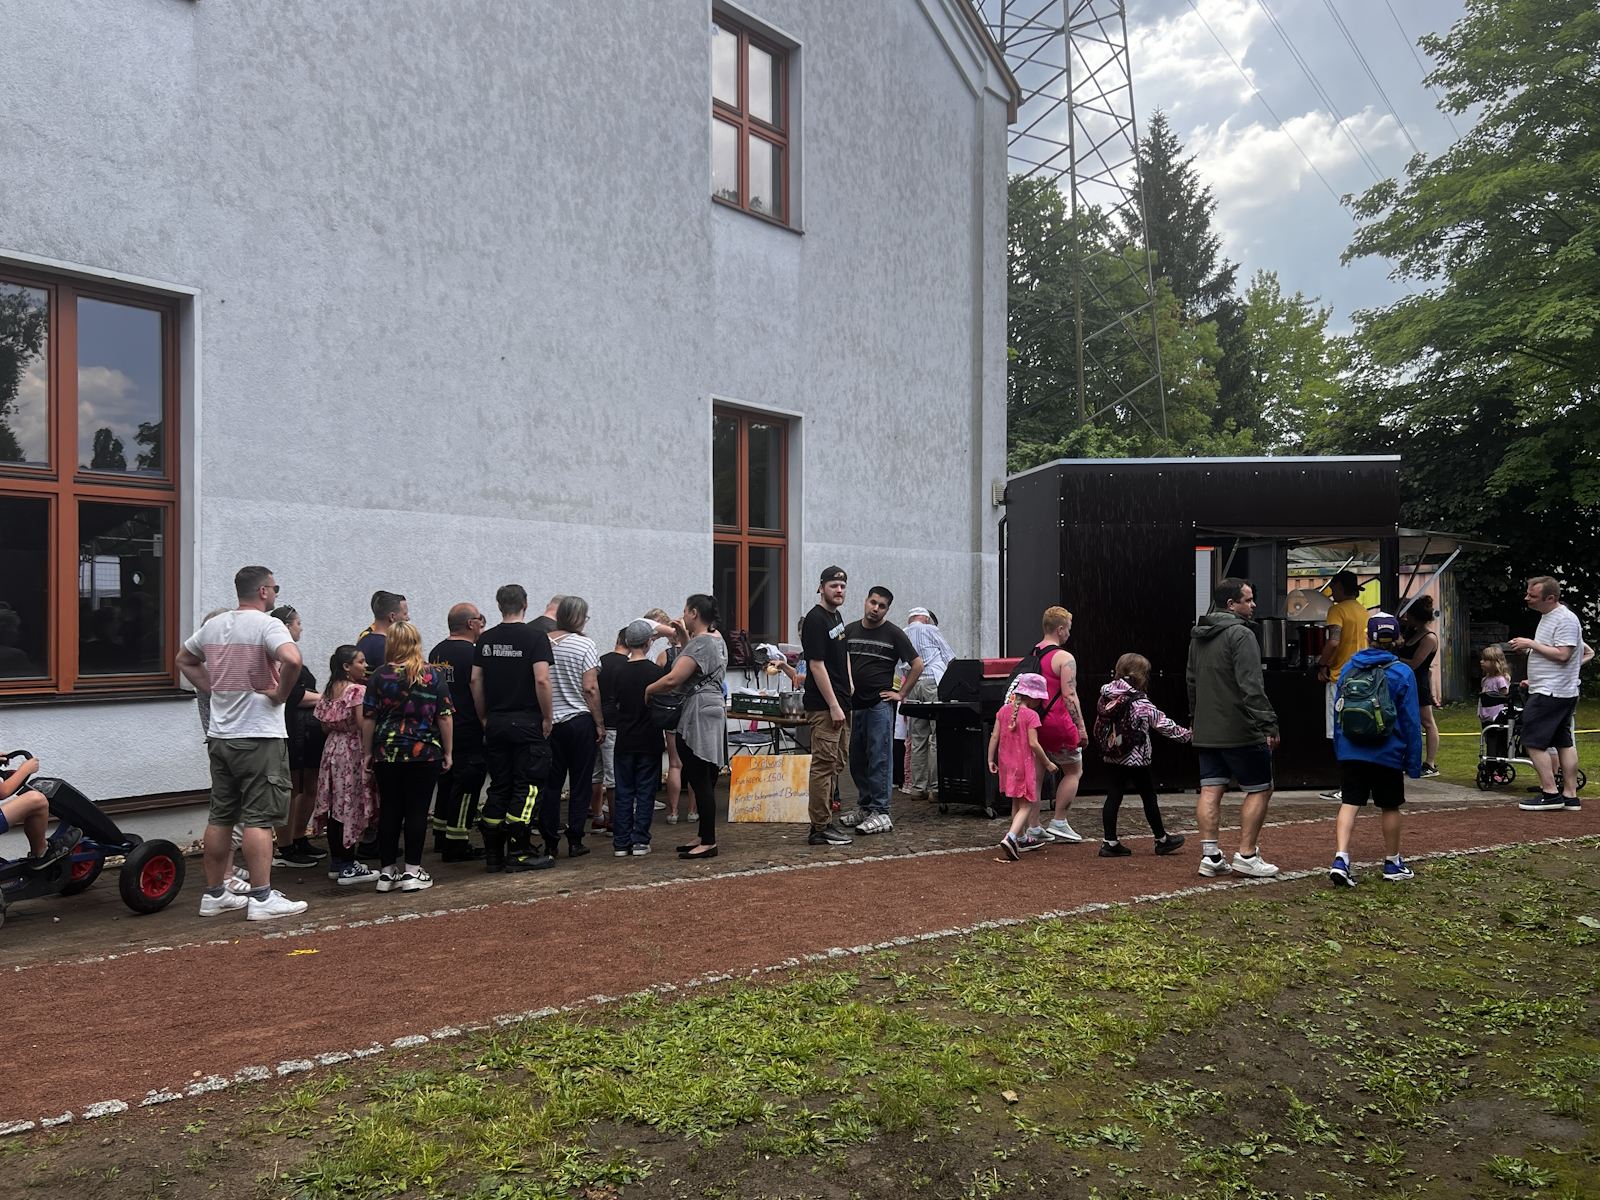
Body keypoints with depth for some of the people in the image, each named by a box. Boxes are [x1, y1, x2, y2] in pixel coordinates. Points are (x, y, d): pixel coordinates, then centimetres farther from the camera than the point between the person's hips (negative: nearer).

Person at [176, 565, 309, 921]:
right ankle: (262, 898, -3)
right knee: (259, 818, -5)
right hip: (260, 737, -7)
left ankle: (214, 894, 21)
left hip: (220, 736, 7)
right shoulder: (266, 625, -13)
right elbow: (292, 659, -32)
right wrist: (281, 694, -15)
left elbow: (184, 659, 26)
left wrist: (212, 688, 17)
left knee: (220, 817, 13)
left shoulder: (213, 625, 10)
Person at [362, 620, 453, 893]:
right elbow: (445, 717, -3)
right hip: (425, 753, -1)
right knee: (417, 811, 3)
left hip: (387, 754, 1)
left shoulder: (380, 675, -1)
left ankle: (387, 872, 14)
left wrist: (369, 752, 10)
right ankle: (412, 872, 5)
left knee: (389, 810, 8)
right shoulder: (434, 675, -2)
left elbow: (368, 718, 1)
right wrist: (447, 752, 5)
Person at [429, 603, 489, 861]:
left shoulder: (436, 652, 10)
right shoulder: (472, 653, -15)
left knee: (447, 781, 19)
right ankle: (456, 844, -2)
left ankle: (441, 836, 27)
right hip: (469, 731, -9)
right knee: (467, 784, -3)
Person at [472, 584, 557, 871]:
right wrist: (547, 718, -7)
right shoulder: (535, 637, -9)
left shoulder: (485, 639, 6)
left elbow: (476, 680, 6)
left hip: (495, 723, 5)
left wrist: (484, 718, 14)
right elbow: (542, 680, -17)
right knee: (526, 787, 0)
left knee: (499, 787, 11)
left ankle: (492, 854, 12)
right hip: (528, 723, -5)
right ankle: (517, 853, -1)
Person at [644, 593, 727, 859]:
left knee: (699, 781, -6)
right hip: (712, 711, 10)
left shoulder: (699, 643, -14)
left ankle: (709, 842, -2)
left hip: (698, 717, -10)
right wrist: (684, 638, 18)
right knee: (704, 782, 13)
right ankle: (705, 837, 19)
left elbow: (673, 679, -22)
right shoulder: (718, 641, 18)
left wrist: (647, 691, -7)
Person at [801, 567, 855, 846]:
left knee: (837, 763, 13)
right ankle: (820, 829, -2)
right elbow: (816, 665, -18)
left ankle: (825, 821, 20)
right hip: (824, 705, -10)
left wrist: (849, 682, 17)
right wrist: (834, 706, -19)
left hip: (839, 702, 10)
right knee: (824, 765, -7)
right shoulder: (816, 619, -13)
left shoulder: (837, 616, 15)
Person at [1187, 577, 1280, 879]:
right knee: (1260, 789, 4)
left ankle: (1210, 855, 5)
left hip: (1206, 732, 8)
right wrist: (1269, 724, -19)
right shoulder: (1241, 634, -13)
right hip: (1241, 730, -8)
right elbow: (1251, 687, -20)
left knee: (1210, 791, 6)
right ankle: (1246, 855, 3)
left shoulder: (1198, 637, 15)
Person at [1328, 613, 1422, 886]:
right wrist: (1414, 763, 0)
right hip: (1387, 755, -2)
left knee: (1349, 804, 2)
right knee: (1390, 808, 12)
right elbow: (1411, 721, -6)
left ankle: (1340, 860, -13)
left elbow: (1337, 712, 10)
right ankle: (1393, 864, 26)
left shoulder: (1349, 668, 4)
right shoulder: (1402, 673, -7)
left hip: (1350, 753, 2)